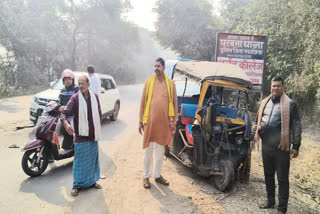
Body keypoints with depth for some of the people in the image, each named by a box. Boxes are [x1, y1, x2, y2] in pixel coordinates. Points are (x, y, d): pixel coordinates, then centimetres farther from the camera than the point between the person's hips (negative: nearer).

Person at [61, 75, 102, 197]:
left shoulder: (95, 97, 5)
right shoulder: (75, 98, -7)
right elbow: (65, 113, -15)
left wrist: (98, 129, 11)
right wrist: (65, 123, -35)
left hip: (93, 135, 4)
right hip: (81, 136, -4)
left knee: (93, 159, 15)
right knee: (79, 161, 1)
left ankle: (92, 181, 31)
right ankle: (76, 185, 15)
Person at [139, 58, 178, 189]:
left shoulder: (170, 84, 3)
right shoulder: (148, 82, 2)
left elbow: (174, 103, 5)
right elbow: (143, 102, 3)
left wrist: (173, 122, 2)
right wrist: (140, 121, 1)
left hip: (164, 122, 1)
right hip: (150, 121, -1)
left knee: (160, 150, 13)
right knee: (148, 150, 6)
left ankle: (157, 175, 28)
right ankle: (146, 176, 21)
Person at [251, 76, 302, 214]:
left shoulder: (290, 104, -7)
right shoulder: (265, 102, 9)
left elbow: (296, 126, -7)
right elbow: (259, 122, 18)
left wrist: (296, 146, -9)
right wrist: (254, 137, 16)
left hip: (281, 147, -5)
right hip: (266, 145, 6)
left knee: (282, 178, 4)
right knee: (268, 175, 18)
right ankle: (270, 200, 35)